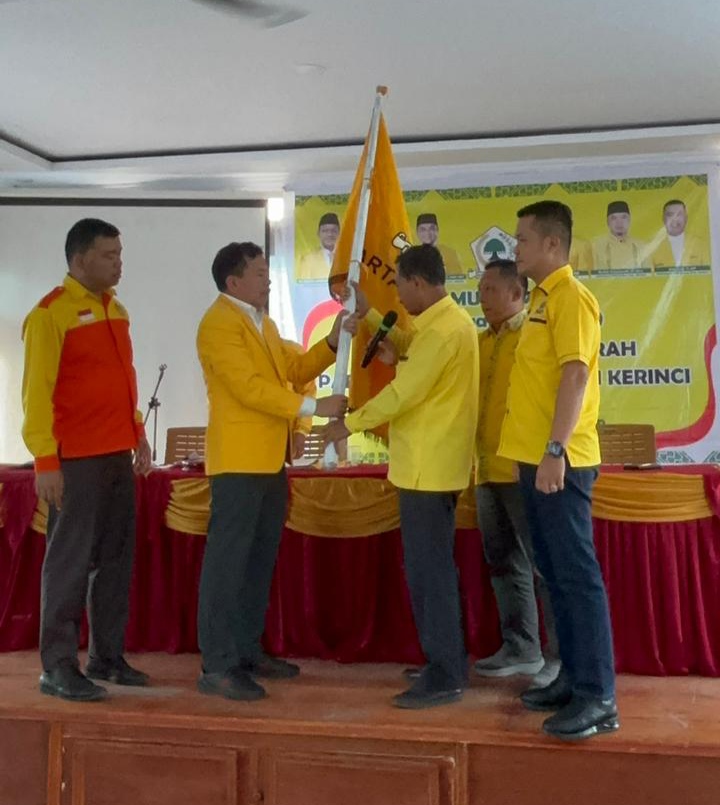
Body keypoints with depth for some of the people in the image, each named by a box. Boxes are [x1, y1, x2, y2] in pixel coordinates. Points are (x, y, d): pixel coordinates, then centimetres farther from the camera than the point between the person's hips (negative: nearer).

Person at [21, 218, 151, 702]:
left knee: (116, 558, 10)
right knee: (70, 561, -1)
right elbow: (38, 390, -13)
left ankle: (107, 656, 21)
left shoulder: (115, 309, 14)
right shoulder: (51, 313, -9)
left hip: (118, 455, 8)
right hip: (75, 460, -7)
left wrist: (138, 432, 16)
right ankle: (58, 667, 9)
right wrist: (45, 460, -17)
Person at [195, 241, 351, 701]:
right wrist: (314, 407, -22)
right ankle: (218, 666, -1)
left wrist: (332, 343, 5)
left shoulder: (264, 323, 20)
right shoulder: (220, 323, -11)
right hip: (239, 460, -9)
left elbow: (292, 370, 18)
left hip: (270, 459, 10)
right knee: (227, 561, -6)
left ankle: (249, 652, 23)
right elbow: (249, 386, -20)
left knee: (260, 561, 13)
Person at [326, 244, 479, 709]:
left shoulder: (442, 329, -18)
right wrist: (368, 315, 22)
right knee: (433, 567, 16)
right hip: (432, 464, 11)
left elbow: (402, 392, -20)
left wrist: (350, 424, -10)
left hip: (427, 467, -11)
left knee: (429, 571, -5)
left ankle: (444, 678, 2)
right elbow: (406, 355, 26)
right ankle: (448, 662, 26)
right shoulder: (448, 320, 14)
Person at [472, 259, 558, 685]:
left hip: (524, 468, -8)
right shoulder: (482, 341, 17)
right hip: (488, 470, 8)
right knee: (504, 563, 13)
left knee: (543, 562, -2)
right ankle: (521, 648, 23)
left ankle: (565, 654, 7)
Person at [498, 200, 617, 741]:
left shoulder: (571, 297, -10)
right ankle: (574, 678, 22)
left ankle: (598, 697, 0)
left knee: (577, 575, -6)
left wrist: (556, 450, -26)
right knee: (556, 574, 13)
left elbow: (576, 375, -20)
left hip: (560, 462, -10)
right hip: (536, 459, 10)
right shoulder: (544, 299, 18)